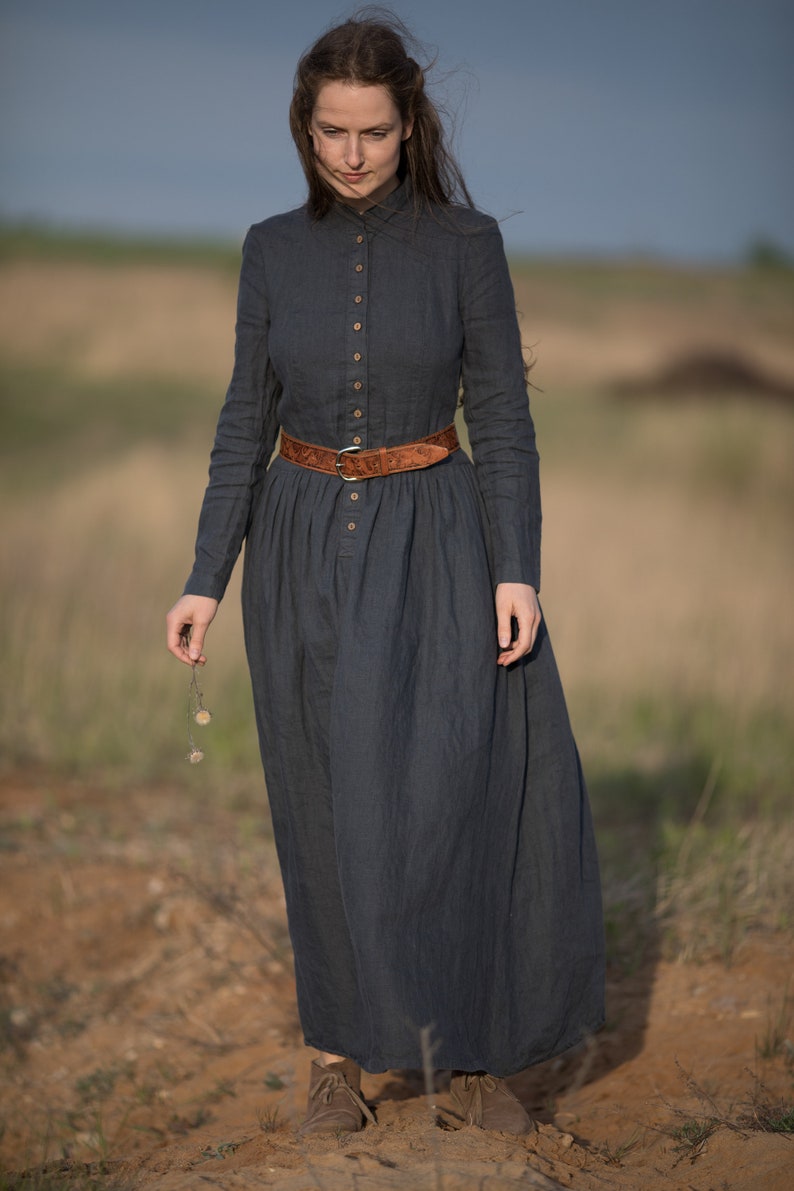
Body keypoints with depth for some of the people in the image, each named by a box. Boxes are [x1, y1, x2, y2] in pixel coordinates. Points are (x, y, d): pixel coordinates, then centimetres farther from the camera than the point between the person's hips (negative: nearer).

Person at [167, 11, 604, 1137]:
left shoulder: (467, 243, -4)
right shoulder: (274, 250, 2)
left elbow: (503, 419, -4)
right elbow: (246, 420, 5)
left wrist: (517, 571, -13)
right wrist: (207, 577, 0)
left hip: (434, 547, -2)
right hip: (306, 549, 2)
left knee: (467, 781, -13)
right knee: (331, 802, 5)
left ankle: (473, 1051, 0)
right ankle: (341, 1046, 18)